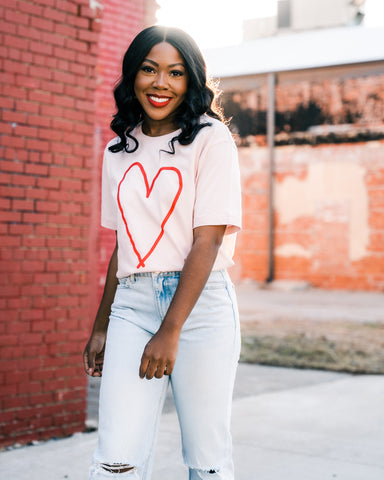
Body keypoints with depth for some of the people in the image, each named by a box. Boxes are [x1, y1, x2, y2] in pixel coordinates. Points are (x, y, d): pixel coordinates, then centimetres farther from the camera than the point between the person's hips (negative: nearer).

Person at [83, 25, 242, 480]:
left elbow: (207, 241, -10)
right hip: (132, 304, 4)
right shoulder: (119, 152, 14)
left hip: (200, 304, -3)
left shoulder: (211, 139, -2)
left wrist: (170, 331, -16)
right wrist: (101, 327, 16)